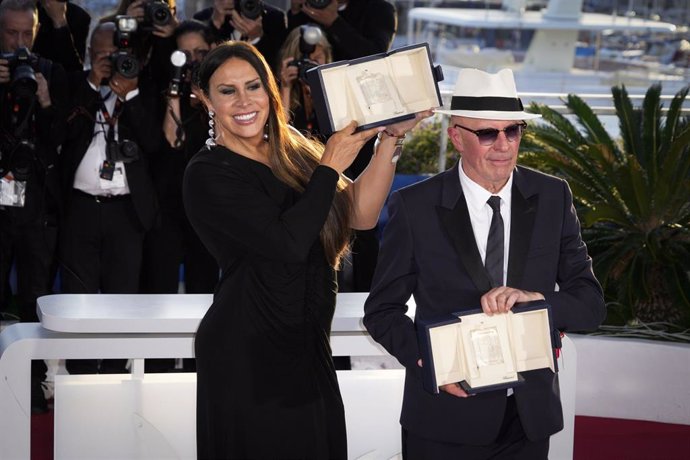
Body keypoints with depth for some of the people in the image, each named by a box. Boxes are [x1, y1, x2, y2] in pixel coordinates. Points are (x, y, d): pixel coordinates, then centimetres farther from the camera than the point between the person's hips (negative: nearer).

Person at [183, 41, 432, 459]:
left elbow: (360, 214, 1)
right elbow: (288, 242, -22)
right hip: (247, 356, -7)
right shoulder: (208, 173, -12)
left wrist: (389, 138, -5)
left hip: (309, 346, 7)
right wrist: (330, 167, -13)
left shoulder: (292, 154, 9)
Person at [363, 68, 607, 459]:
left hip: (531, 415, 2)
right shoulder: (415, 207, -7)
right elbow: (382, 309, 0)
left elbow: (591, 304, -2)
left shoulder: (553, 197, -1)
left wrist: (536, 299, -22)